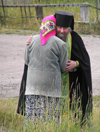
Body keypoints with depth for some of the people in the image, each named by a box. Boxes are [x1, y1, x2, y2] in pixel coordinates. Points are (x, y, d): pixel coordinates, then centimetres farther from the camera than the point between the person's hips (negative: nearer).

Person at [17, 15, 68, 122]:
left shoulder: (32, 40, 2)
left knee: (32, 115, 4)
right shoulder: (60, 44, -6)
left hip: (33, 83, 3)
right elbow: (63, 67, 1)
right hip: (51, 84, -3)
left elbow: (26, 60, 11)